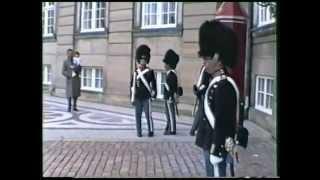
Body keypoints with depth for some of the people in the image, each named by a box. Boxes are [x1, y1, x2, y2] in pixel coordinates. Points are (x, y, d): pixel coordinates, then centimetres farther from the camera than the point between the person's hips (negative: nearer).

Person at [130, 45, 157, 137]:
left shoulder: (150, 72, -1)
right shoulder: (135, 72, 6)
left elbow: (153, 84, -1)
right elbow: (132, 86, 7)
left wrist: (154, 94, -8)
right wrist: (132, 98, 5)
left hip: (146, 98, -3)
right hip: (137, 98, 3)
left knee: (148, 115, -1)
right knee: (138, 115, 6)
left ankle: (150, 131, 10)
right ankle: (139, 132, 15)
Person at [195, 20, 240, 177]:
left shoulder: (223, 85, -20)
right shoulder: (217, 82, 11)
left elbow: (222, 123, -22)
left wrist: (215, 152, -21)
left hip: (218, 147, -10)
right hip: (211, 144, 10)